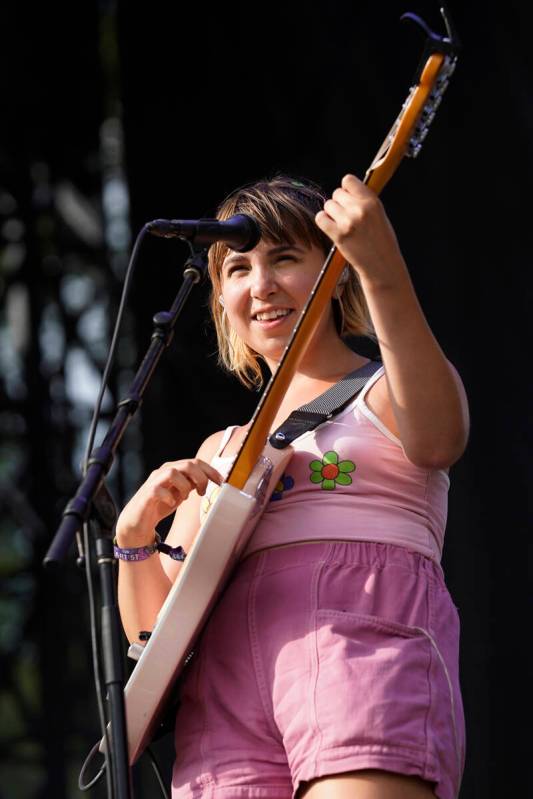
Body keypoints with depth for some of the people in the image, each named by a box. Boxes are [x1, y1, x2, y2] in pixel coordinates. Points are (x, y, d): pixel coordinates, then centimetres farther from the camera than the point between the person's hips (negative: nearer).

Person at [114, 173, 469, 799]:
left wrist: (384, 271, -25)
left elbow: (436, 440, -12)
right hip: (225, 676, 4)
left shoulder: (386, 394, 16)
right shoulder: (222, 451, 30)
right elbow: (155, 632, 24)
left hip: (365, 644, -4)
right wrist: (136, 534, 2)